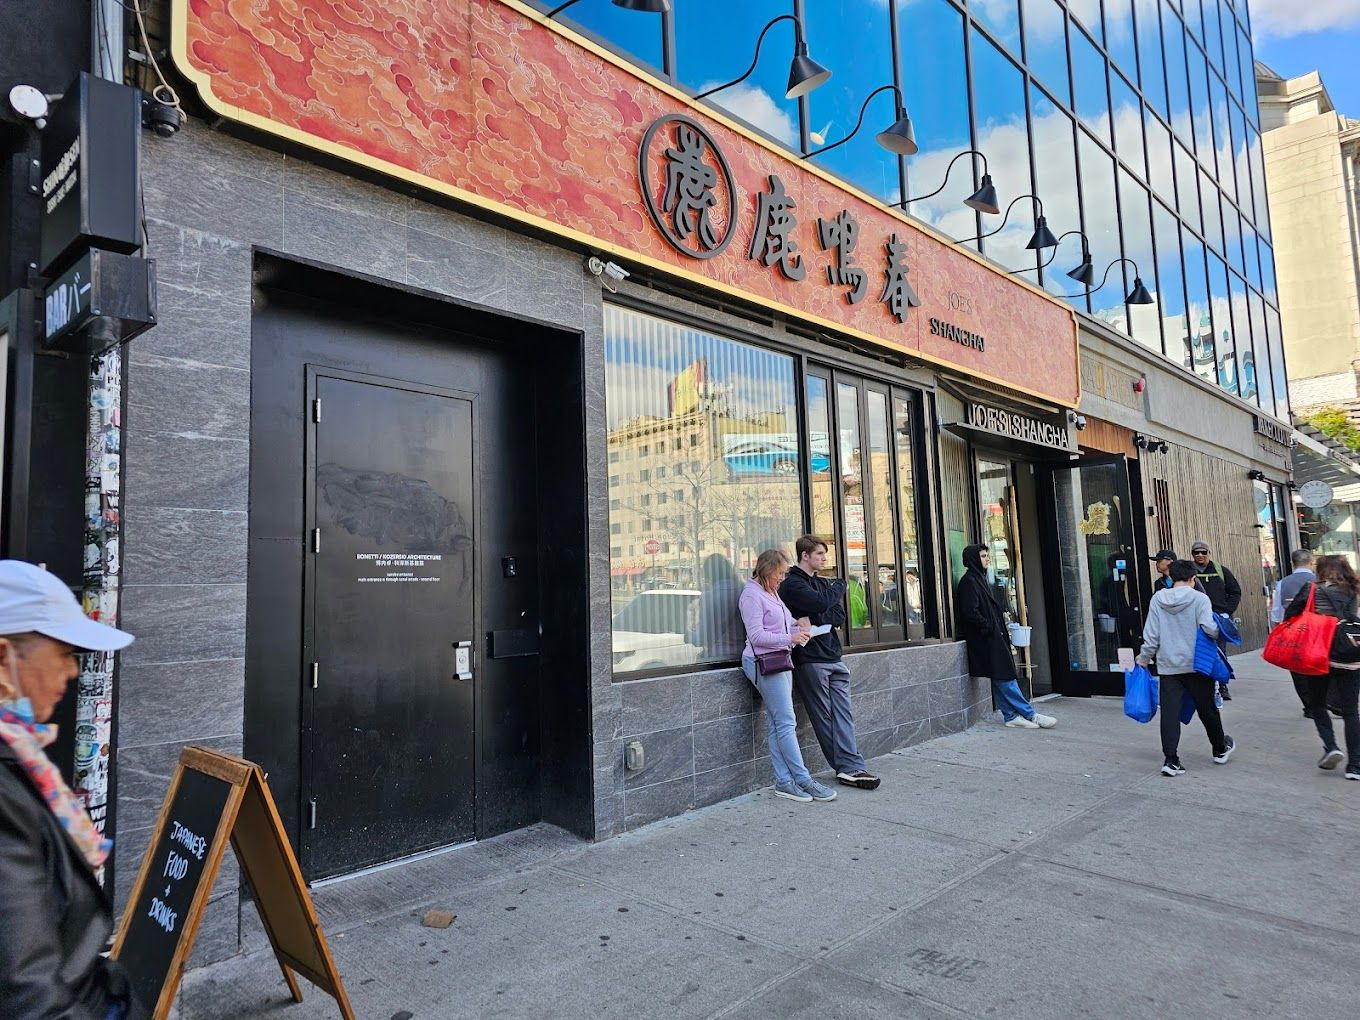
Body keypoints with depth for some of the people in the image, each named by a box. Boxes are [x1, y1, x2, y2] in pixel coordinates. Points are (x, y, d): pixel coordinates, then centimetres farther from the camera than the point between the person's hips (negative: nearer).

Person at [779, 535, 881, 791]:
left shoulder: (824, 583, 18)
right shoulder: (792, 584, -7)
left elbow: (839, 616, 8)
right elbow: (821, 603, -23)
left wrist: (815, 622, -11)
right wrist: (839, 586, -4)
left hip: (833, 657, 7)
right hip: (809, 660, -7)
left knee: (843, 714, 2)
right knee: (823, 717, 0)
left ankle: (851, 767, 1)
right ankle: (848, 767, 6)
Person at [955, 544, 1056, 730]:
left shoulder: (981, 579, 18)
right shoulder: (969, 582, -13)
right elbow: (970, 612, -20)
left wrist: (1000, 629, 13)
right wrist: (989, 628, -14)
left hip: (993, 637, 10)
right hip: (985, 638, -10)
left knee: (1002, 679, 9)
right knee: (1005, 678, -5)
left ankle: (1011, 716, 12)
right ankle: (1030, 715, -2)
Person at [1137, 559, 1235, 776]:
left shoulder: (1158, 599, 0)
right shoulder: (1199, 598, -8)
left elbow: (1151, 634, 1)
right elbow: (1210, 628, -19)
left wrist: (1144, 657, 12)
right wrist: (1219, 631, 4)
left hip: (1167, 666, 1)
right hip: (1196, 664, -1)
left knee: (1169, 712, 0)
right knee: (1207, 709, 17)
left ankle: (1170, 759, -4)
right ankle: (1220, 749, 37)